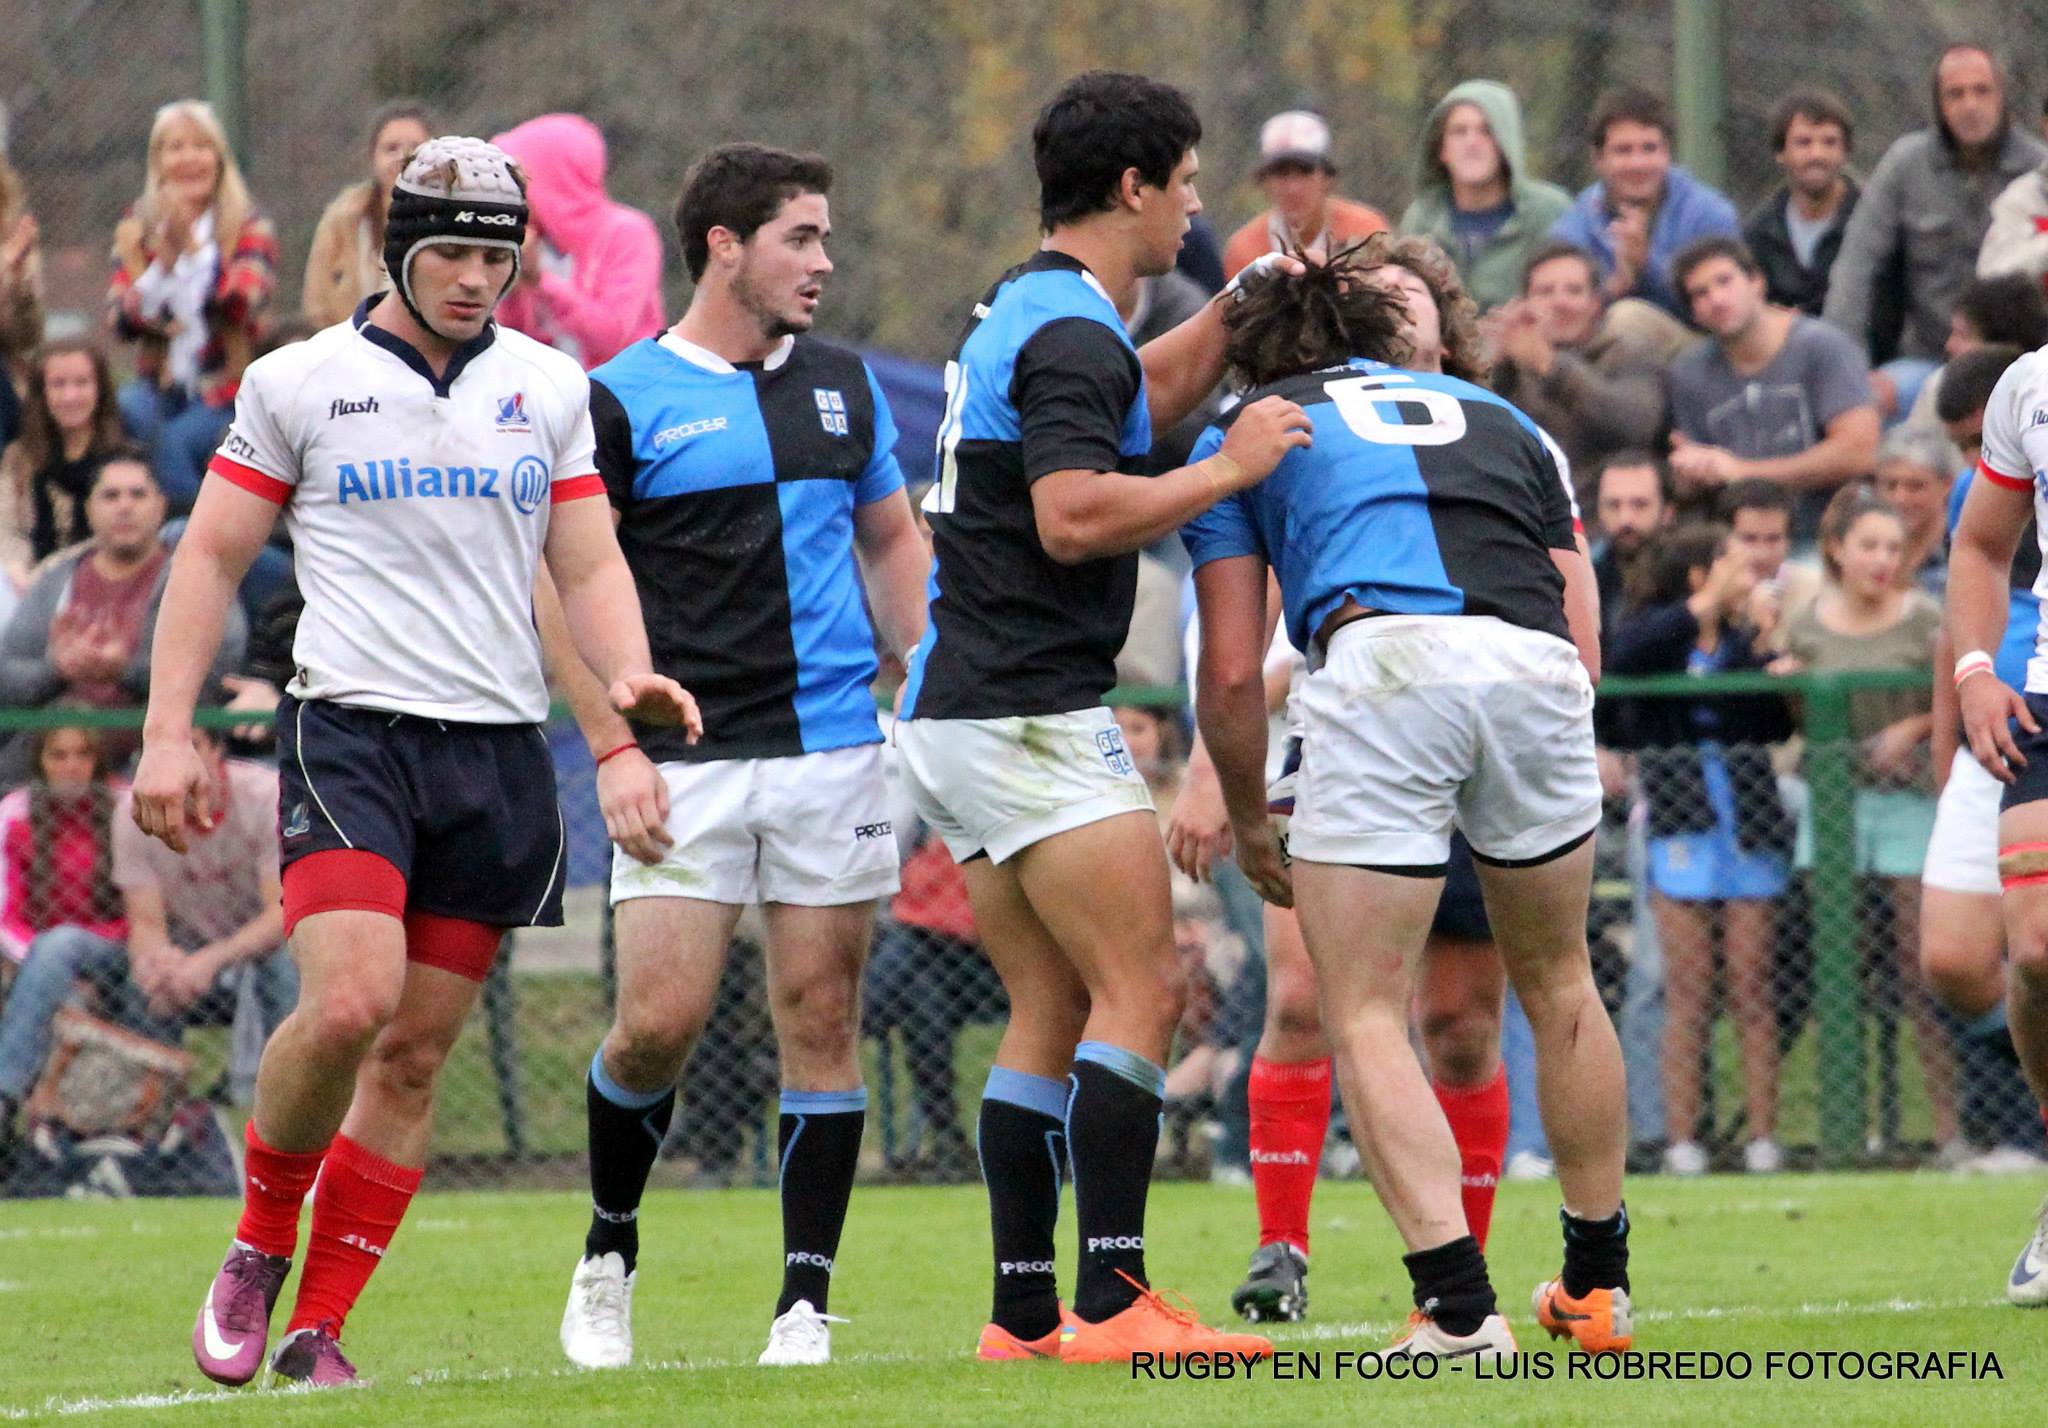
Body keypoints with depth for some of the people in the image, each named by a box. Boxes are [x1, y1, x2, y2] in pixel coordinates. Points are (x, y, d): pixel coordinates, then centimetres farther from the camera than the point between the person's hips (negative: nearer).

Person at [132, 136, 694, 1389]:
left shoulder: (550, 388, 12)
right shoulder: (299, 383, 4)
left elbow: (589, 563, 15)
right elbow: (213, 556, 7)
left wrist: (629, 676, -6)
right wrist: (169, 731, -1)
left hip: (500, 755, 3)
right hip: (350, 726, -3)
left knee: (416, 1053, 1)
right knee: (349, 1001, -23)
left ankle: (319, 1331, 8)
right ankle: (260, 1247, 0)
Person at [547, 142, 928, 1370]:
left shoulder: (843, 385, 12)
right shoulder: (624, 400, -2)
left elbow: (893, 541, 21)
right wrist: (615, 749, -9)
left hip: (835, 748, 4)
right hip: (687, 762, -4)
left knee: (822, 1018, 0)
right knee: (660, 1022, -9)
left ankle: (806, 1303, 5)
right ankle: (610, 1250, 17)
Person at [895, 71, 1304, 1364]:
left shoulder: (1026, 313, 17)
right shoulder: (1070, 334, -14)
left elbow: (1139, 401, 35)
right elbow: (1073, 516, -26)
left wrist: (1235, 307, 23)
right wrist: (1230, 468, -16)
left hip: (960, 715, 10)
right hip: (1032, 713, -10)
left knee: (1053, 1010, 10)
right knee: (1143, 989, -11)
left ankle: (1024, 1315, 7)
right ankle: (1110, 1304, -18)